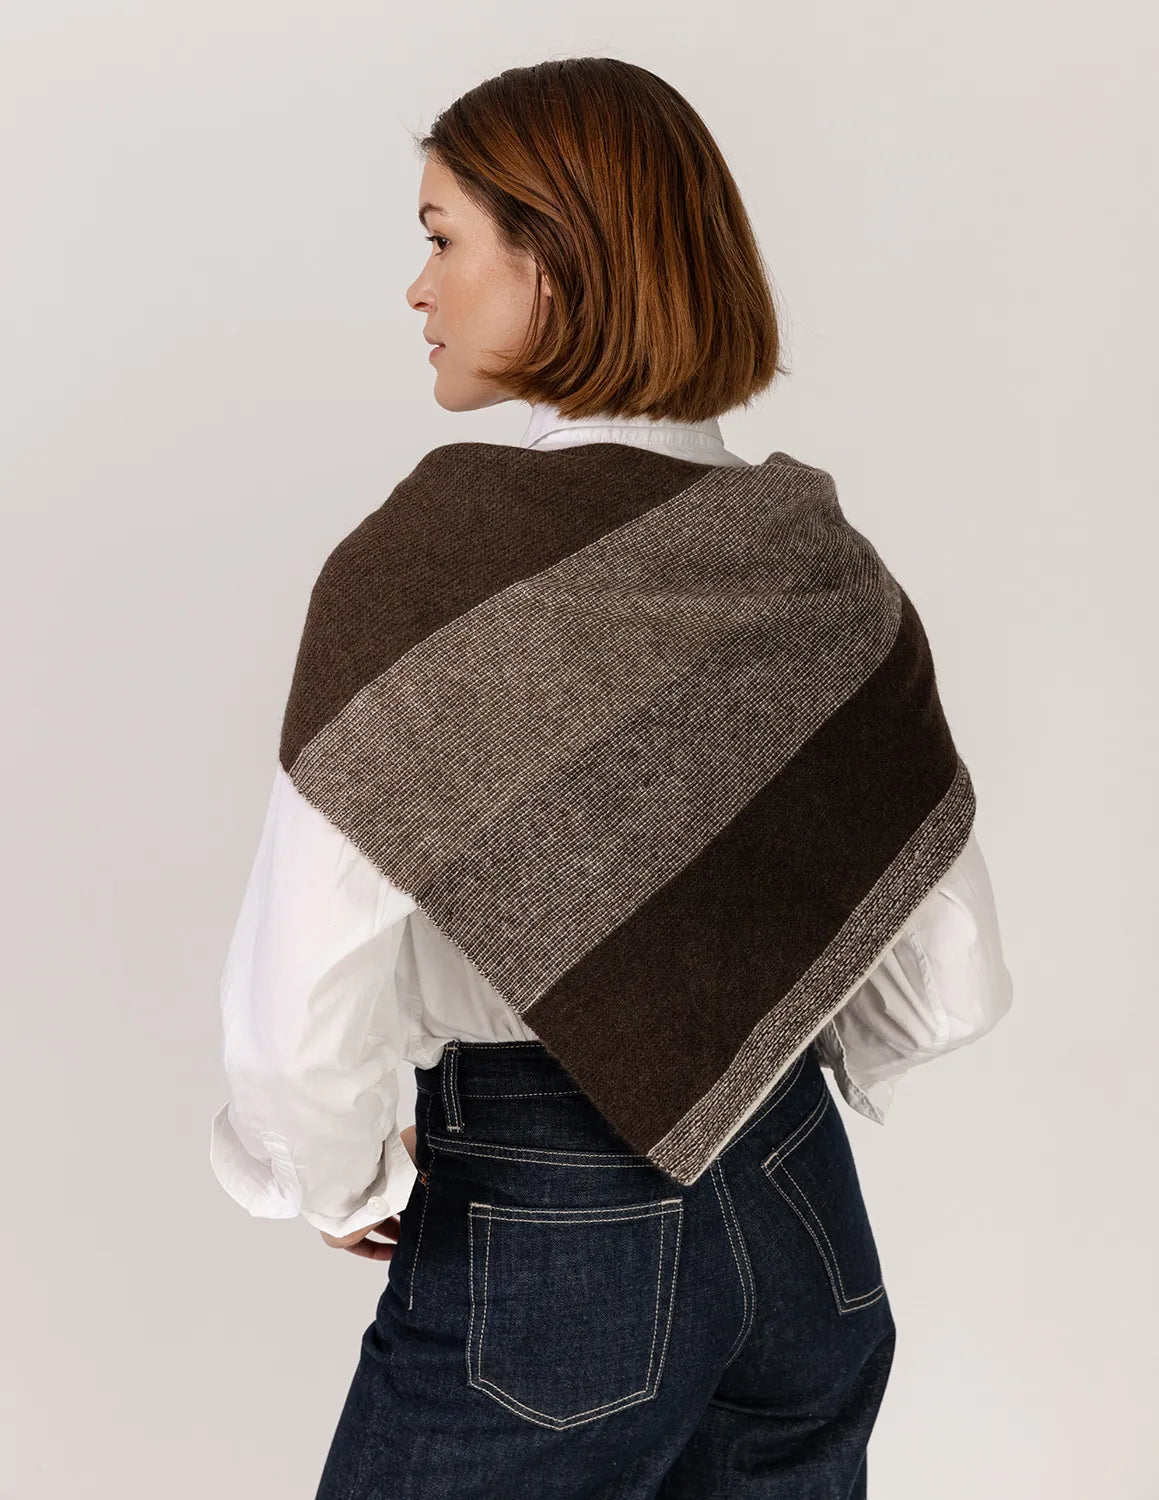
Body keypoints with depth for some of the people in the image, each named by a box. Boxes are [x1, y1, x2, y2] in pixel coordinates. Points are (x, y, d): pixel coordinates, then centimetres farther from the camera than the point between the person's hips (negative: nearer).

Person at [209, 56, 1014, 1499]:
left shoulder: (432, 552, -20)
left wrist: (350, 1184, -6)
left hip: (543, 1240, -5)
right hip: (809, 1222, 6)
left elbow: (299, 1015, -25)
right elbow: (953, 977, 1)